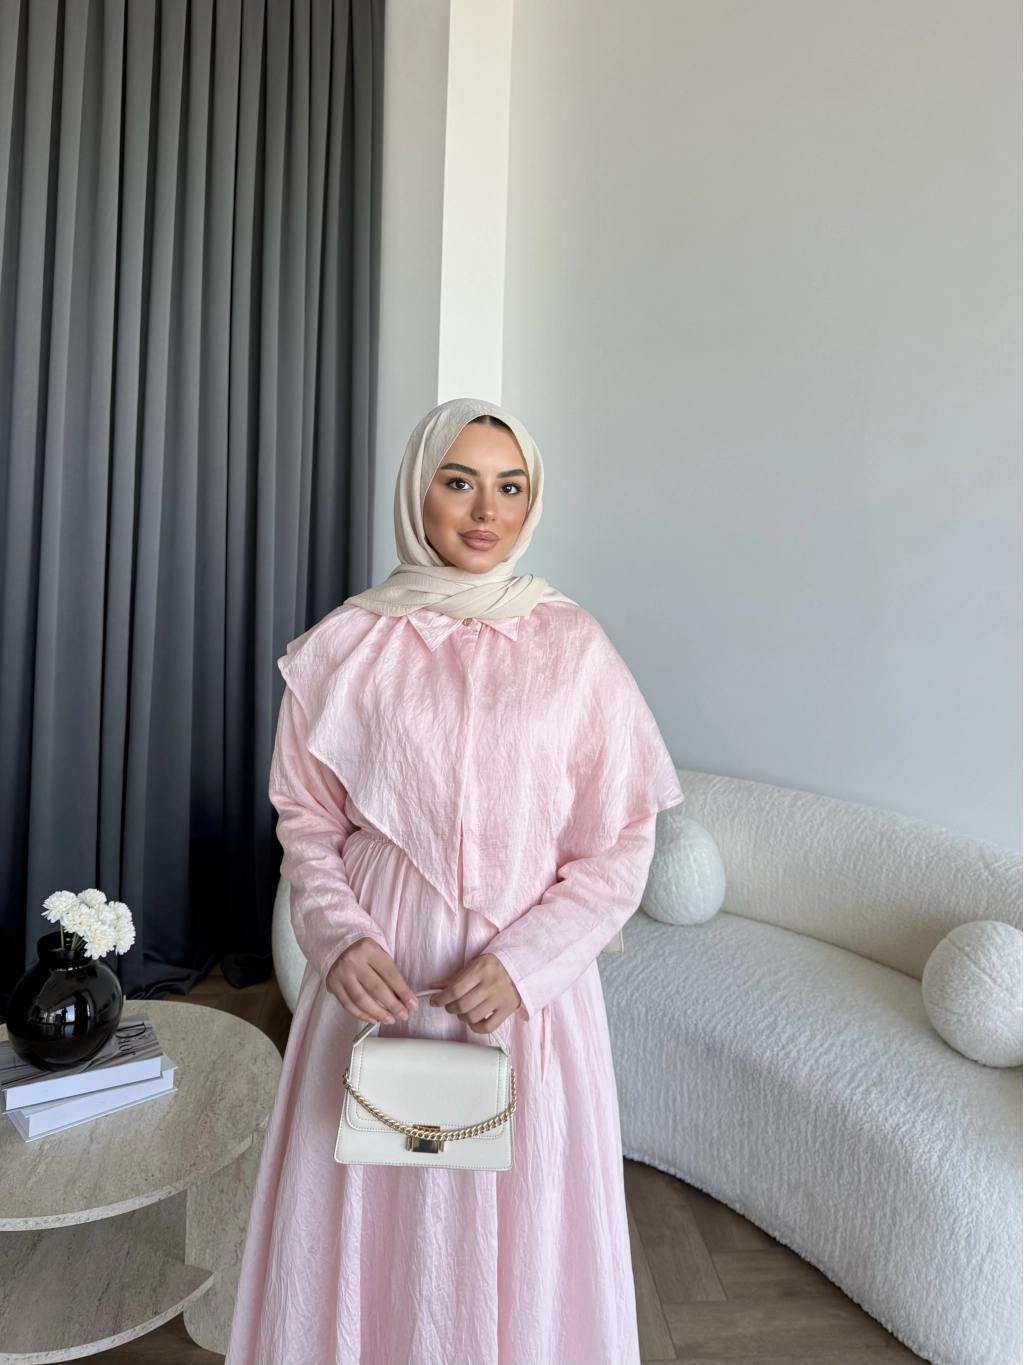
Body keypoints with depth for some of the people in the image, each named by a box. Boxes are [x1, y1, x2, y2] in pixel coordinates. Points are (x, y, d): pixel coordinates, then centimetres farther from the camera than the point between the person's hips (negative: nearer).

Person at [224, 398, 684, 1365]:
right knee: (367, 1220, 14)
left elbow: (621, 843, -2)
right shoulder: (348, 644, -1)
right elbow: (306, 822, 5)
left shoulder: (572, 647, -4)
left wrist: (525, 962, -13)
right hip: (378, 982, 1)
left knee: (517, 1228, 13)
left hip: (526, 991, 0)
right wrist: (339, 937, -12)